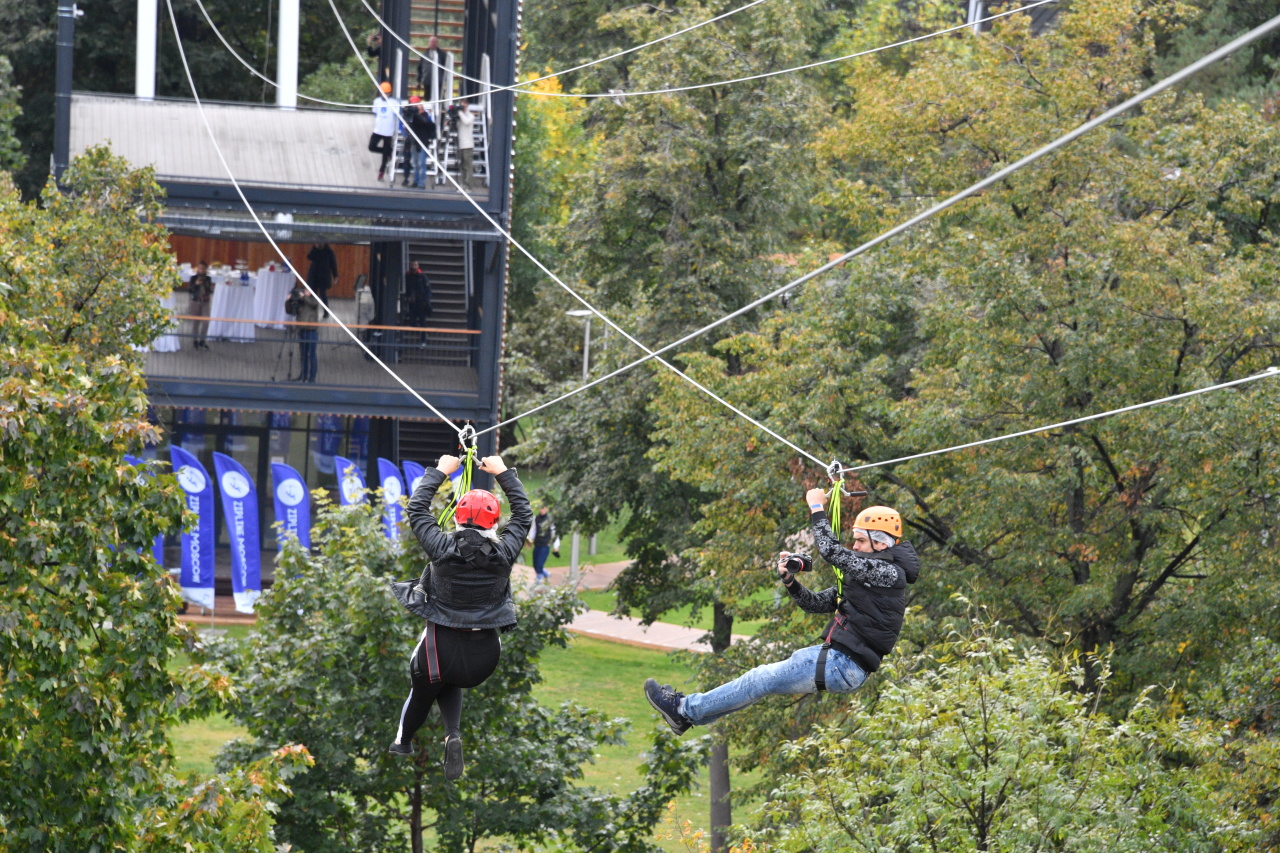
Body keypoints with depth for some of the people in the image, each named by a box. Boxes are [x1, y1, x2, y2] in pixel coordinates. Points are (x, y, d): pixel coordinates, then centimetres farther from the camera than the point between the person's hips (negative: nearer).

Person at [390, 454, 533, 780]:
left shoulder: (443, 547, -13)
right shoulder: (503, 553, -9)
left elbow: (416, 508, 4)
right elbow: (524, 514, 10)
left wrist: (440, 471, 16)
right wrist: (503, 473, 20)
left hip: (442, 649, -2)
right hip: (485, 656, 2)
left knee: (423, 689, 29)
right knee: (452, 685, 32)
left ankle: (402, 740, 50)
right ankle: (453, 733, 6)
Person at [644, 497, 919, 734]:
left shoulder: (888, 573, -14)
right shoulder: (866, 574, 18)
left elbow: (831, 551, -19)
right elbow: (817, 603, 17)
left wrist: (817, 509, -7)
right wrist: (790, 581, 0)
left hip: (843, 666, -9)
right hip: (837, 657, 9)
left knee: (763, 680, -4)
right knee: (766, 676, 11)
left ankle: (686, 709, 3)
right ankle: (690, 711, 16)